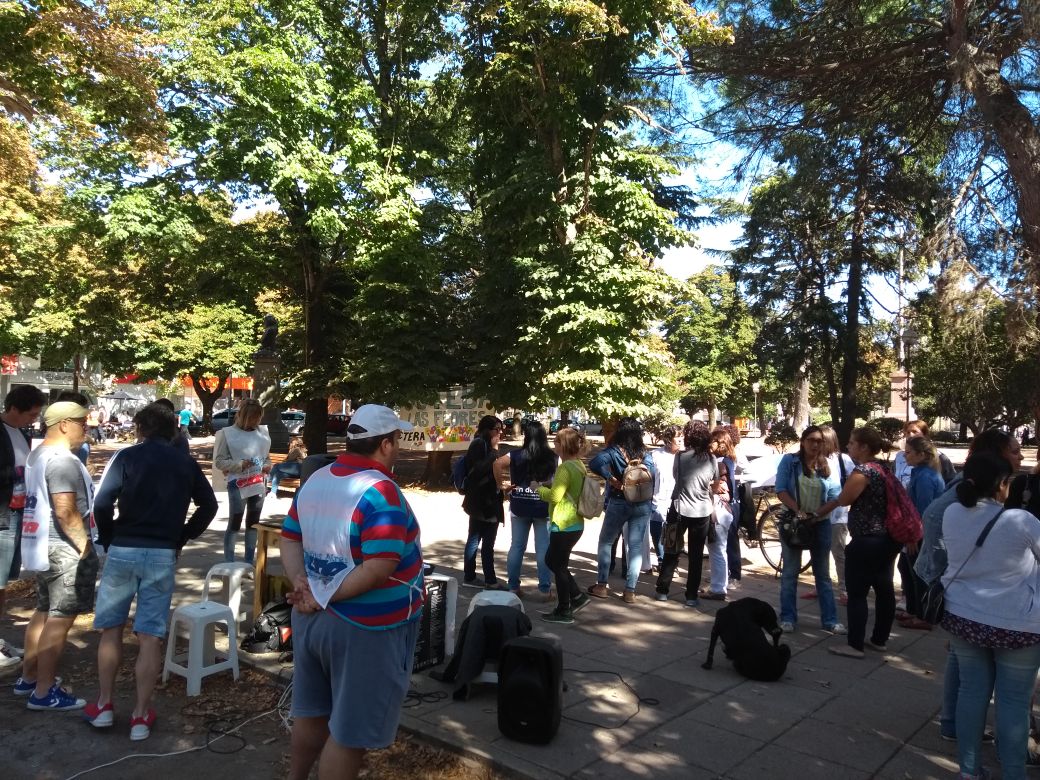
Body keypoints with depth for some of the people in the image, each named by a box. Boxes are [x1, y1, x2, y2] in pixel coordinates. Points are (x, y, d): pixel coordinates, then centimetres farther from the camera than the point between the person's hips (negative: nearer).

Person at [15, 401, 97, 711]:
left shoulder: (37, 454, 12)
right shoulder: (63, 460, -20)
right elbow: (65, 512, -26)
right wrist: (84, 545, -15)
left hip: (40, 545, 10)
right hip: (62, 549, -10)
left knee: (43, 612, 20)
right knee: (59, 619, -3)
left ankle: (28, 678, 30)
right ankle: (44, 692, 4)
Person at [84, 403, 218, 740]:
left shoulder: (126, 456, -1)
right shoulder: (186, 463, 7)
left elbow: (102, 502, -10)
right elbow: (209, 505, 7)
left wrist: (108, 540, 4)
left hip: (123, 550, -1)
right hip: (163, 554, 1)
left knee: (111, 628, 15)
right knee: (150, 636, 5)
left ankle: (103, 705, 22)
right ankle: (141, 716, 10)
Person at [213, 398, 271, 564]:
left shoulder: (262, 431, 8)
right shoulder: (227, 433, -5)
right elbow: (219, 461, -6)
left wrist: (267, 465, -2)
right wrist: (239, 464, -19)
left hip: (258, 484, 5)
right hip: (237, 485, -5)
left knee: (253, 523, 12)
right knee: (235, 523, 0)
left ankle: (249, 561, 23)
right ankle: (229, 562, 8)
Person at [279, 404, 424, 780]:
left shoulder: (314, 480, 4)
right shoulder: (379, 491, -21)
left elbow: (289, 539, 8)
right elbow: (380, 567, -27)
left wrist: (301, 583, -5)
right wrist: (323, 597, -18)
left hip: (313, 618, 8)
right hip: (366, 627, -8)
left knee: (311, 712, 25)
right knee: (351, 731, 7)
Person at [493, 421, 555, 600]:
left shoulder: (516, 455, -3)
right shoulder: (553, 458, -5)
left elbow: (498, 463, -14)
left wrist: (501, 484, -4)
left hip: (519, 508, 2)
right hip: (544, 508, -2)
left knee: (516, 547, 11)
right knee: (544, 549, 4)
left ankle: (513, 587, 16)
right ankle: (545, 590, 7)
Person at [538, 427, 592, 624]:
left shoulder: (566, 467, -19)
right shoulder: (579, 465, 10)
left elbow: (554, 496, -24)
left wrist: (538, 488, -7)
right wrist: (546, 486, 11)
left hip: (564, 525, -9)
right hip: (575, 524, 9)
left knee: (558, 566, 4)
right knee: (551, 560, 21)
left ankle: (563, 611, 15)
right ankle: (577, 596, 23)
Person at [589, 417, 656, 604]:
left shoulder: (614, 450, -9)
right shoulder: (644, 452, 0)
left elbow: (595, 464, -26)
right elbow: (651, 473, -10)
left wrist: (612, 479, -18)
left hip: (618, 503, -2)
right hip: (643, 504, 2)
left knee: (606, 542, 14)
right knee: (636, 546, 8)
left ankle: (601, 585, 15)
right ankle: (630, 590, 8)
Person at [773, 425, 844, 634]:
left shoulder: (828, 466, 2)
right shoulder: (789, 461, -5)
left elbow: (835, 498, -3)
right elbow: (781, 490, -12)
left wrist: (817, 514, -18)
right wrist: (799, 511, -24)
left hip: (820, 524, 3)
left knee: (823, 574, 10)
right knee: (790, 572, 6)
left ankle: (830, 619, 17)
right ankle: (788, 617, 14)